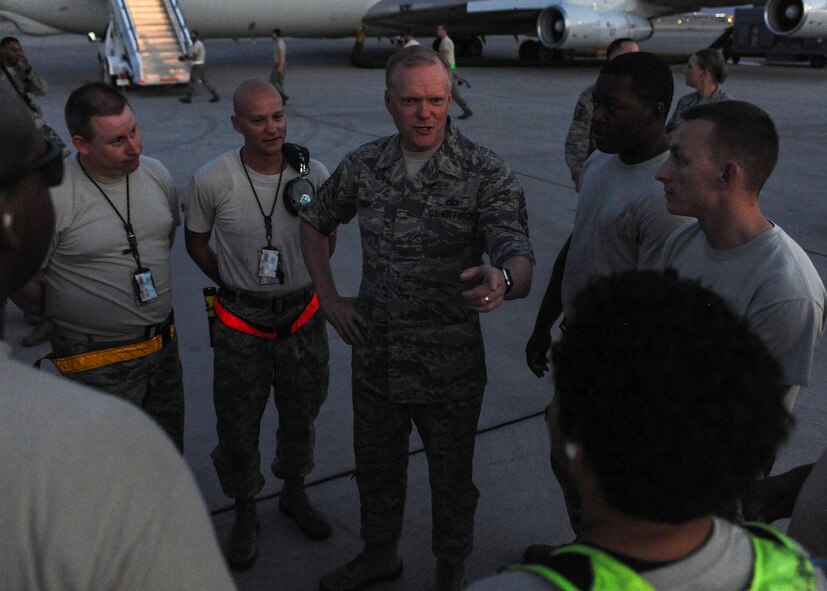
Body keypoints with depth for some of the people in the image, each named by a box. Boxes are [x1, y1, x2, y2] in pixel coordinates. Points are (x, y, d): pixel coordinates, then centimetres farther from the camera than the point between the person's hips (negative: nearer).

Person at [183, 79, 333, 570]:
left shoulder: (314, 174, -11)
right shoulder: (212, 181, -16)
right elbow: (196, 241, 2)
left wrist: (298, 284, -1)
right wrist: (235, 285, 1)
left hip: (302, 318, 2)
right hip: (242, 326, -2)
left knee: (300, 417, 21)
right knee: (239, 428, 12)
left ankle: (295, 494, 47)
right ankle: (246, 514, 37)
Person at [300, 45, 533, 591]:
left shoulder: (486, 173, -15)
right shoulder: (364, 166, -3)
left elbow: (520, 265, -25)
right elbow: (315, 222, 14)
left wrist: (502, 281, -49)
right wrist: (329, 299, 4)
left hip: (450, 367, -3)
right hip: (374, 357, 4)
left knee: (451, 480, 18)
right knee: (375, 468, 24)